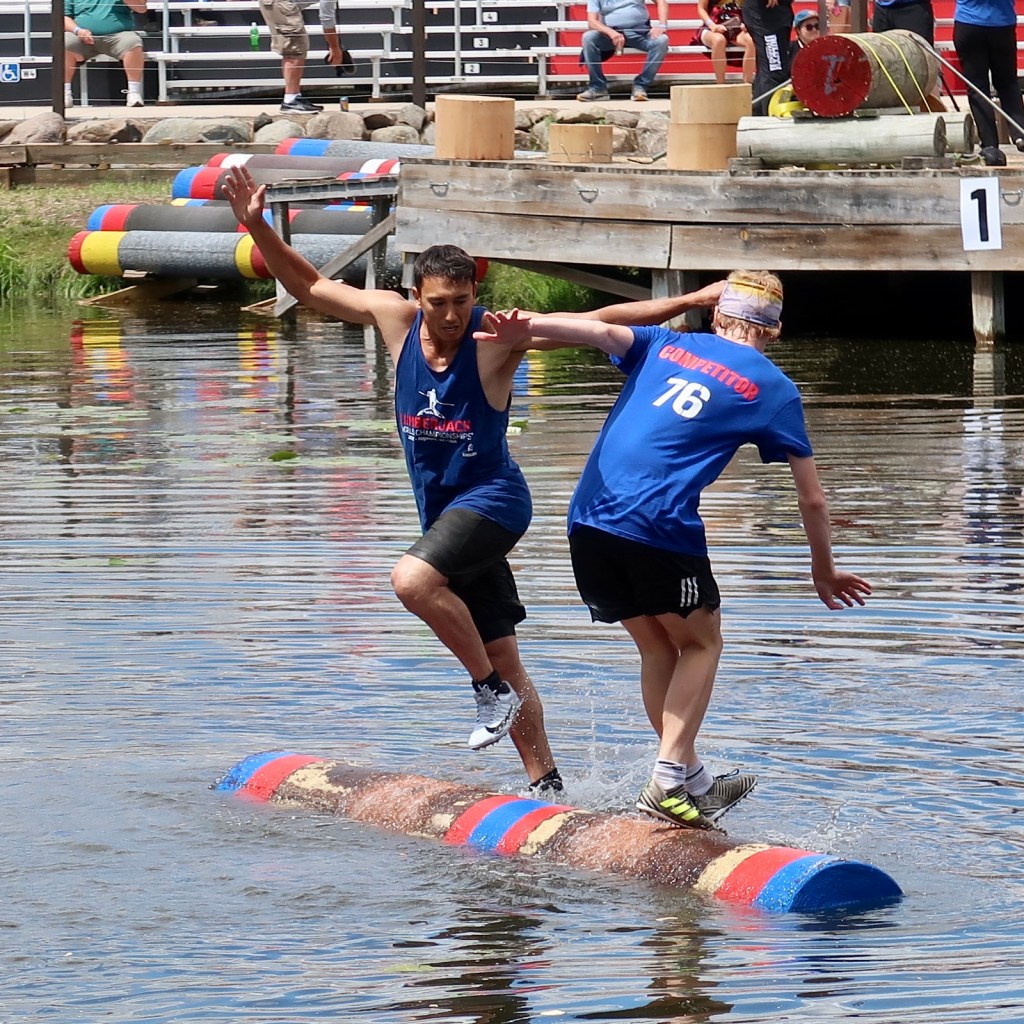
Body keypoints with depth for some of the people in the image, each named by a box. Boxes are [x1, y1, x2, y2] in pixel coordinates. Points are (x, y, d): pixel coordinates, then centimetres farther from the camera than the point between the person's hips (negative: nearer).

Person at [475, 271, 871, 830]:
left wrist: (526, 330, -13)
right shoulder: (773, 389, 14)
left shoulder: (665, 345, 22)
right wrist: (824, 570, 30)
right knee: (701, 642, 15)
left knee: (659, 645, 21)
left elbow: (603, 330, 2)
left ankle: (692, 781, 24)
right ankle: (669, 779, 1)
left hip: (588, 517, 5)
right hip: (660, 525, -4)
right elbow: (811, 498, 16)